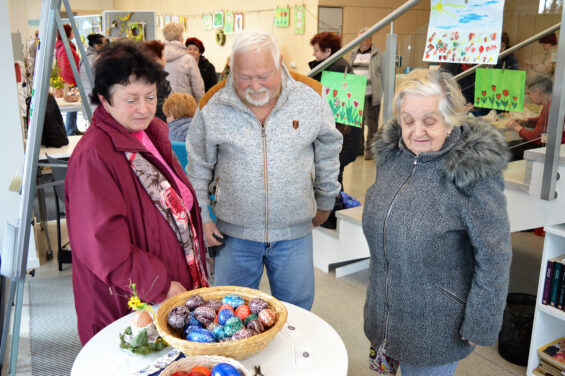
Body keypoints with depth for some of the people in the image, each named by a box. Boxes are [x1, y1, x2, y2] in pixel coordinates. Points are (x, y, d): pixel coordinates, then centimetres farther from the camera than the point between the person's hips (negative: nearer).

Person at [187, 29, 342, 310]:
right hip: (235, 233, 0)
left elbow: (328, 154, 9)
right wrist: (201, 217, 4)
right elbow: (198, 168, 6)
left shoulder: (311, 100, -5)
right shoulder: (213, 110, -6)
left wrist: (324, 203, 15)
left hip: (294, 233, 1)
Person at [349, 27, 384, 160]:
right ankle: (359, 147, 20)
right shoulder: (354, 54, 16)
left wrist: (380, 91, -9)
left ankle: (370, 149, 6)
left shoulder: (378, 54, -1)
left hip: (371, 95, -5)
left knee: (371, 123, -1)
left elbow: (382, 73, -3)